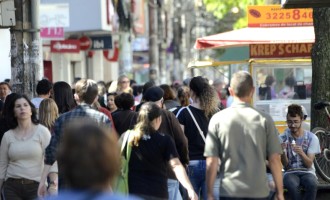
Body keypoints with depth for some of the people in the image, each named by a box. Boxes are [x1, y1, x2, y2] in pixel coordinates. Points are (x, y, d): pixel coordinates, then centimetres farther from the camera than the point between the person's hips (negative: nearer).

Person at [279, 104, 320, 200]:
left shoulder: (312, 138, -4)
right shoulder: (282, 138, -2)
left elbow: (309, 164, -9)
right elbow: (285, 165, -5)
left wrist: (301, 153, -30)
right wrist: (282, 152, -27)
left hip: (307, 172, 0)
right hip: (290, 172, 0)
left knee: (312, 184, -37)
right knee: (292, 185, -37)